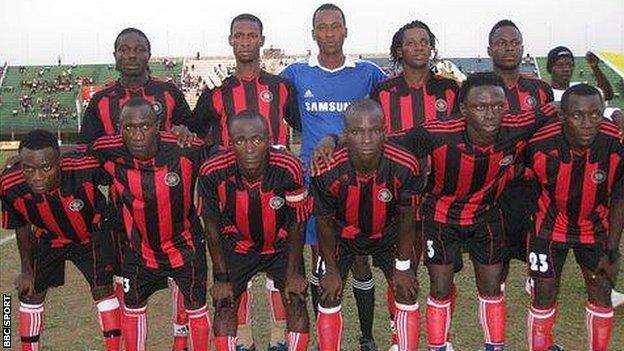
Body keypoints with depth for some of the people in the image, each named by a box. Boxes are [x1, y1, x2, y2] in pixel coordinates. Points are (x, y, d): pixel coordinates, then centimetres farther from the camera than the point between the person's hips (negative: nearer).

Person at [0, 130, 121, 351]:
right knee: (30, 293, 8)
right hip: (49, 239, 3)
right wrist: (26, 270, -1)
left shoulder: (85, 168, -41)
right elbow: (22, 227, -9)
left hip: (92, 232, -2)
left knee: (102, 288, -7)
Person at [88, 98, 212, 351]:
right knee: (132, 308, 18)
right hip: (140, 249, 2)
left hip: (185, 245, -2)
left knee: (196, 308, 12)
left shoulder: (186, 150, -27)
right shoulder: (107, 154, -21)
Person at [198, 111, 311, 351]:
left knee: (296, 300, -6)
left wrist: (293, 273, -9)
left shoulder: (289, 168, -29)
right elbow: (212, 227, -11)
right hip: (236, 247, 1)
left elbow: (297, 224, -13)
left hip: (281, 245, 0)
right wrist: (221, 278, -7)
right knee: (224, 304, -4)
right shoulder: (213, 172, -27)